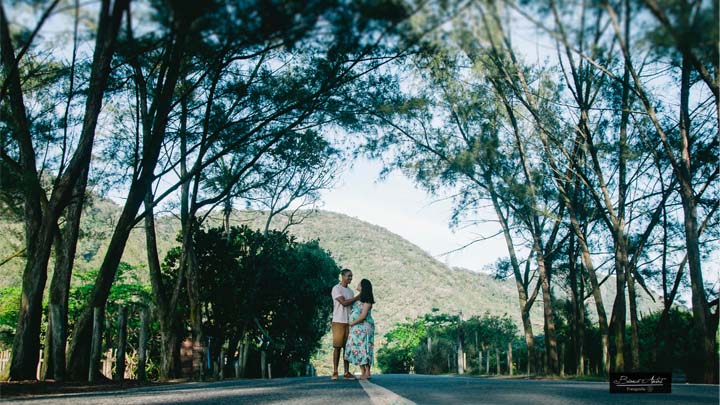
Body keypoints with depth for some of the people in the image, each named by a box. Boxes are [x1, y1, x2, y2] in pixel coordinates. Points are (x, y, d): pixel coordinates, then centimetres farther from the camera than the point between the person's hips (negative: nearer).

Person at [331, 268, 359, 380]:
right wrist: (358, 297, -10)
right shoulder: (336, 289, -3)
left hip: (349, 322, 6)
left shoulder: (350, 291, 19)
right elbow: (344, 303, -14)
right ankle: (335, 372, -1)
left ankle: (347, 372, 4)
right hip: (339, 321, -6)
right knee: (337, 347, -5)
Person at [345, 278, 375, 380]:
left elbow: (363, 315, -16)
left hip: (364, 327, -8)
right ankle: (363, 373, 6)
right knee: (357, 349, 4)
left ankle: (367, 373, -4)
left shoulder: (367, 300, -10)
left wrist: (352, 323, -11)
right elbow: (352, 309, 26)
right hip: (356, 328, 8)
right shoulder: (358, 298, 15)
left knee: (363, 349, -8)